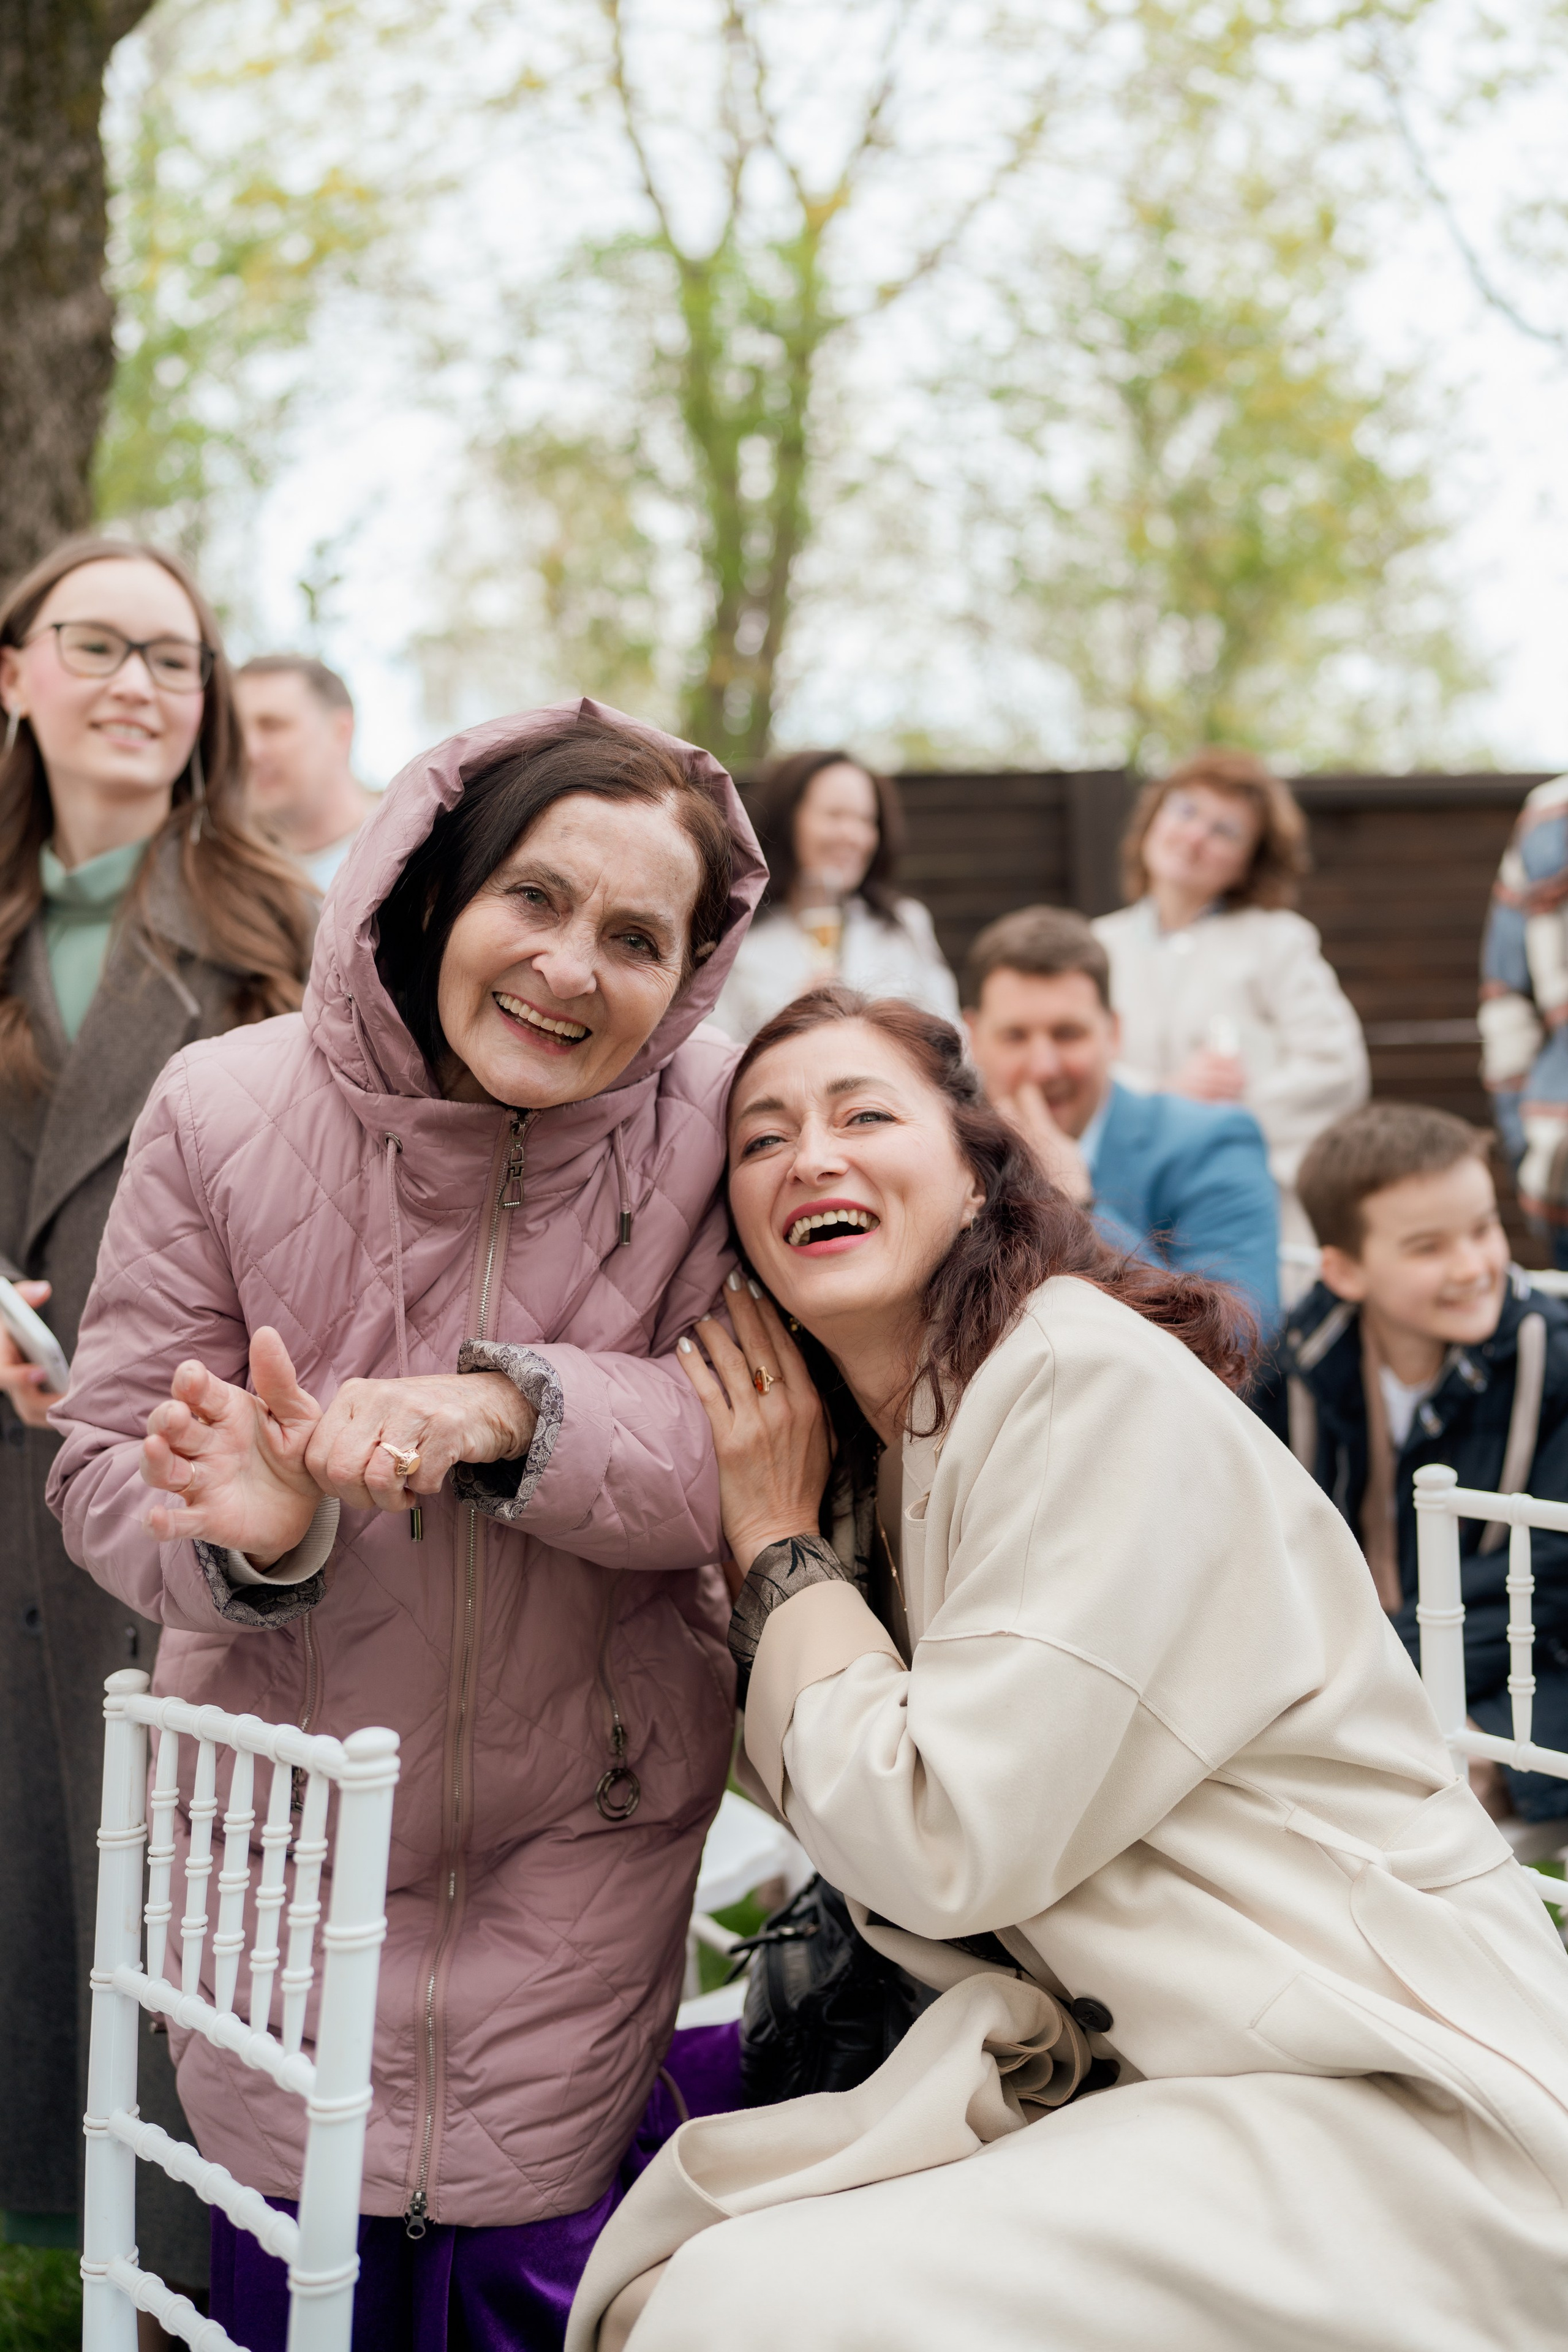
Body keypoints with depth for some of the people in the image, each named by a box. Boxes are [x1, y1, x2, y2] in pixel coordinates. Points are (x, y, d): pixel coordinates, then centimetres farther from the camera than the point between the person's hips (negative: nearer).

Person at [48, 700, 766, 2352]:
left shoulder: (714, 1132, -13)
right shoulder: (226, 1112, -13)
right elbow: (106, 1470, -8)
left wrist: (513, 1410, -33)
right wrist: (252, 1530, -31)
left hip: (586, 1821, 0)